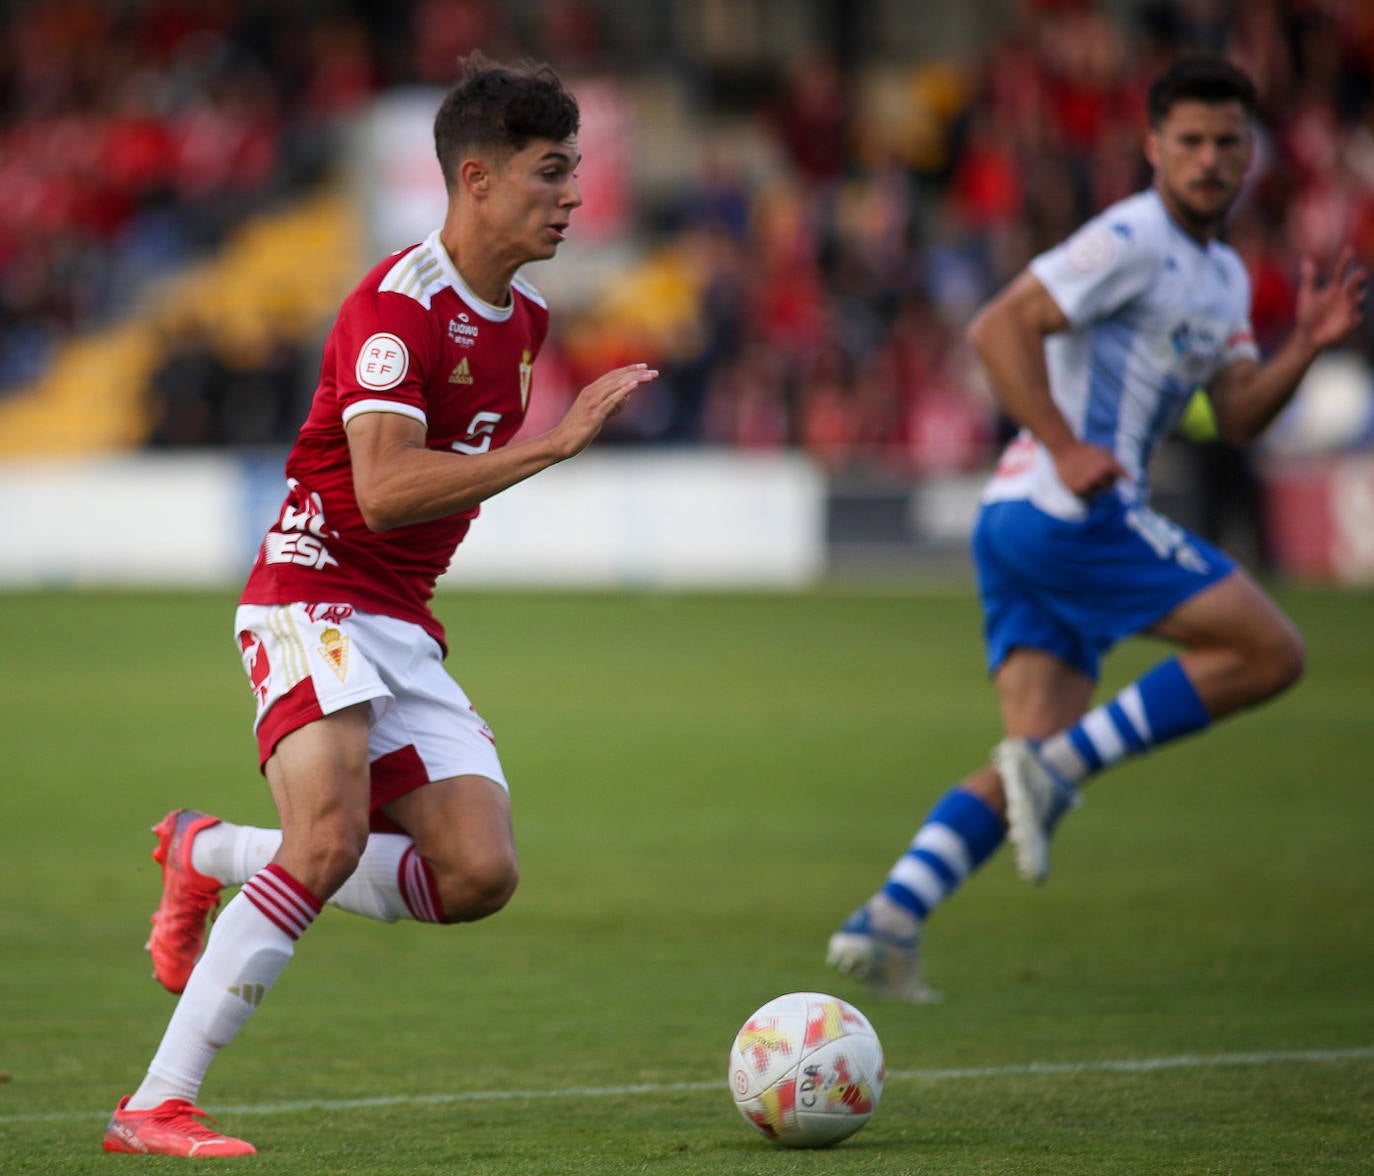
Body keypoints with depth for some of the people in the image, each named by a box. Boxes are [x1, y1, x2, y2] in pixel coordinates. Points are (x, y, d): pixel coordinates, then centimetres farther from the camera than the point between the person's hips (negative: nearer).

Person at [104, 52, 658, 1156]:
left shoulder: (521, 317, 12)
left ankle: (211, 855, 14)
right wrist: (552, 444, -29)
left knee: (478, 875, -7)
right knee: (331, 840, -27)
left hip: (405, 630, 8)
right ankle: (157, 1106, -24)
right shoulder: (396, 306, -16)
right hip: (314, 596, -8)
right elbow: (385, 488, -27)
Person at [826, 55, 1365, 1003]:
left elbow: (1238, 418, 16)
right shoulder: (1134, 239, -8)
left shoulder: (1225, 277, 22)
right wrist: (1065, 446, -22)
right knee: (1270, 652, -8)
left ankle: (891, 916, -7)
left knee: (1037, 758, 4)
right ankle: (1060, 766, -11)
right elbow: (1001, 327, -15)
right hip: (1073, 511, -10)